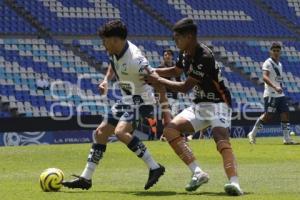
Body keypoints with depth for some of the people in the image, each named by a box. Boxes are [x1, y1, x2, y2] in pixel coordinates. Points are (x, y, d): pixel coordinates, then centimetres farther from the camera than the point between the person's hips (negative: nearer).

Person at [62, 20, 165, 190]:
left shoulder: (134, 59, -29)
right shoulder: (116, 52, -3)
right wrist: (106, 80, 5)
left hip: (141, 101, -9)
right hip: (127, 101, 9)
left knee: (121, 131, -30)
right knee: (101, 133, 10)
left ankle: (154, 167, -23)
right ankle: (86, 178, 18)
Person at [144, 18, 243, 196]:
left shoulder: (204, 57, -23)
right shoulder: (186, 54, 4)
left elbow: (185, 87, -22)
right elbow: (175, 70, 26)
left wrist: (158, 81, -12)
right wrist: (152, 73, 12)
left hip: (217, 104, -9)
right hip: (199, 105, 9)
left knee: (221, 138, -31)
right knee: (171, 129, -8)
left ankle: (234, 183, -49)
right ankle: (198, 173, -13)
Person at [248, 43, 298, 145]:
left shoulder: (280, 64, 18)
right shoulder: (268, 63, -9)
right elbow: (265, 77, -24)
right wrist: (275, 87, -35)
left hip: (280, 94, 8)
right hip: (271, 94, -8)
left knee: (285, 114, 2)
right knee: (267, 116, -8)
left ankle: (287, 138, 4)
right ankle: (252, 134, 6)